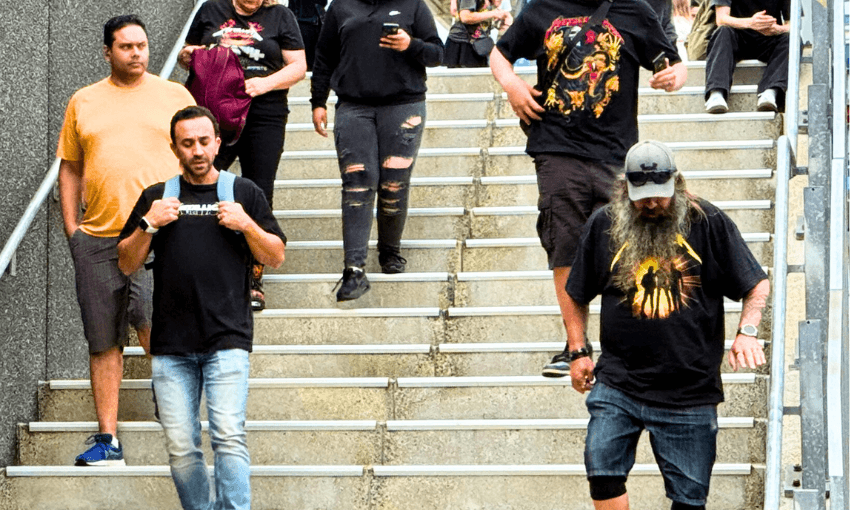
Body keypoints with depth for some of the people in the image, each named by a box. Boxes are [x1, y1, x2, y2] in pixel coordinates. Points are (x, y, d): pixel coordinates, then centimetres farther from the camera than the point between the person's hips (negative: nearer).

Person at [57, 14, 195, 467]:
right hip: (96, 238, 3)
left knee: (152, 322, -19)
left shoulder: (174, 95, 9)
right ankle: (107, 438, 11)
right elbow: (69, 168, 15)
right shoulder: (82, 102, 13)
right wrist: (71, 226, 6)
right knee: (103, 340, 5)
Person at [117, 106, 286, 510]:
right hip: (171, 346, 2)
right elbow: (127, 264, 12)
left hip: (227, 340, -2)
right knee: (181, 447, 0)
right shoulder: (156, 197, 15)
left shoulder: (244, 193, 12)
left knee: (229, 438, -15)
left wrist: (246, 225, -6)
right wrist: (149, 225, -4)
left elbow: (276, 257, 10)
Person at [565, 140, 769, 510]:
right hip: (617, 385, 1)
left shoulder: (709, 223, 0)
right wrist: (578, 351, 10)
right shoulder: (603, 225, 5)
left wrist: (746, 332, -11)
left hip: (690, 392, -1)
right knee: (602, 473, -13)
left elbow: (757, 284, 5)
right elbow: (575, 295, 18)